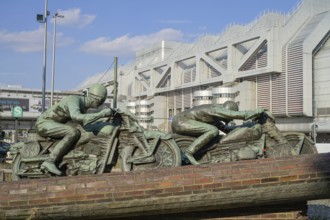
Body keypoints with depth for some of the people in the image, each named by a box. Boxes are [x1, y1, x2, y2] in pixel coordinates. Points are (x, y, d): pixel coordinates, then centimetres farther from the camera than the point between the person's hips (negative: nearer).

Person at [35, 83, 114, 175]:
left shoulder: (83, 108, 8)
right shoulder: (74, 99, -21)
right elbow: (76, 117, -40)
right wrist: (101, 114, -41)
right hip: (44, 123, -10)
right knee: (74, 133, -30)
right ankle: (50, 162, -34)